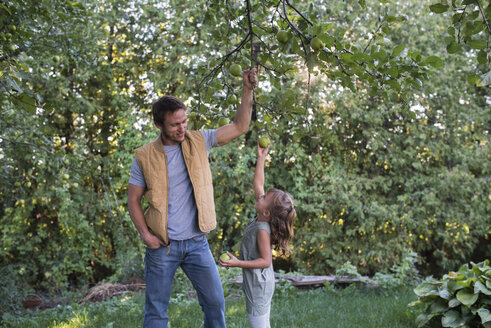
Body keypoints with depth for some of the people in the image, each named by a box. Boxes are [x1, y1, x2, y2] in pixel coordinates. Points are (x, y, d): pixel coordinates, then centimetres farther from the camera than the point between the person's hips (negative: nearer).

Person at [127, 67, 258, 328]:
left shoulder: (198, 142, 2)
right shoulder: (144, 157, -3)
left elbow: (239, 127, 2)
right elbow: (133, 199, 2)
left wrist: (248, 90, -7)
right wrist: (145, 234, -10)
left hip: (196, 242, 2)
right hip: (161, 246, -2)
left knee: (215, 302, 5)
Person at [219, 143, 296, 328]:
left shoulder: (262, 230, -24)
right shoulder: (261, 219, -1)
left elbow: (265, 261, -24)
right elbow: (258, 185, 5)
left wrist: (238, 263, -28)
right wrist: (261, 158, 3)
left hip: (258, 285, -9)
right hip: (261, 283, 9)